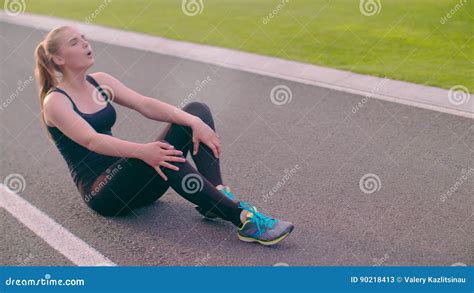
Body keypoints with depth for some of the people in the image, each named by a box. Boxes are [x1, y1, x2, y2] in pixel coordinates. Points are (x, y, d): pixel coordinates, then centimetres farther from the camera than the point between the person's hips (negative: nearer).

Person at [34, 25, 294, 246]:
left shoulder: (99, 81, 10)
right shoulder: (55, 102, -9)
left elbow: (146, 105, -5)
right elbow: (91, 140, -27)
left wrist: (195, 123, -21)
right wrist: (142, 150, -43)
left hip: (125, 173, 7)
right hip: (100, 191, -7)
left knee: (196, 110, -9)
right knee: (161, 153, -38)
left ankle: (218, 194, -25)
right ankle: (243, 218, -37)